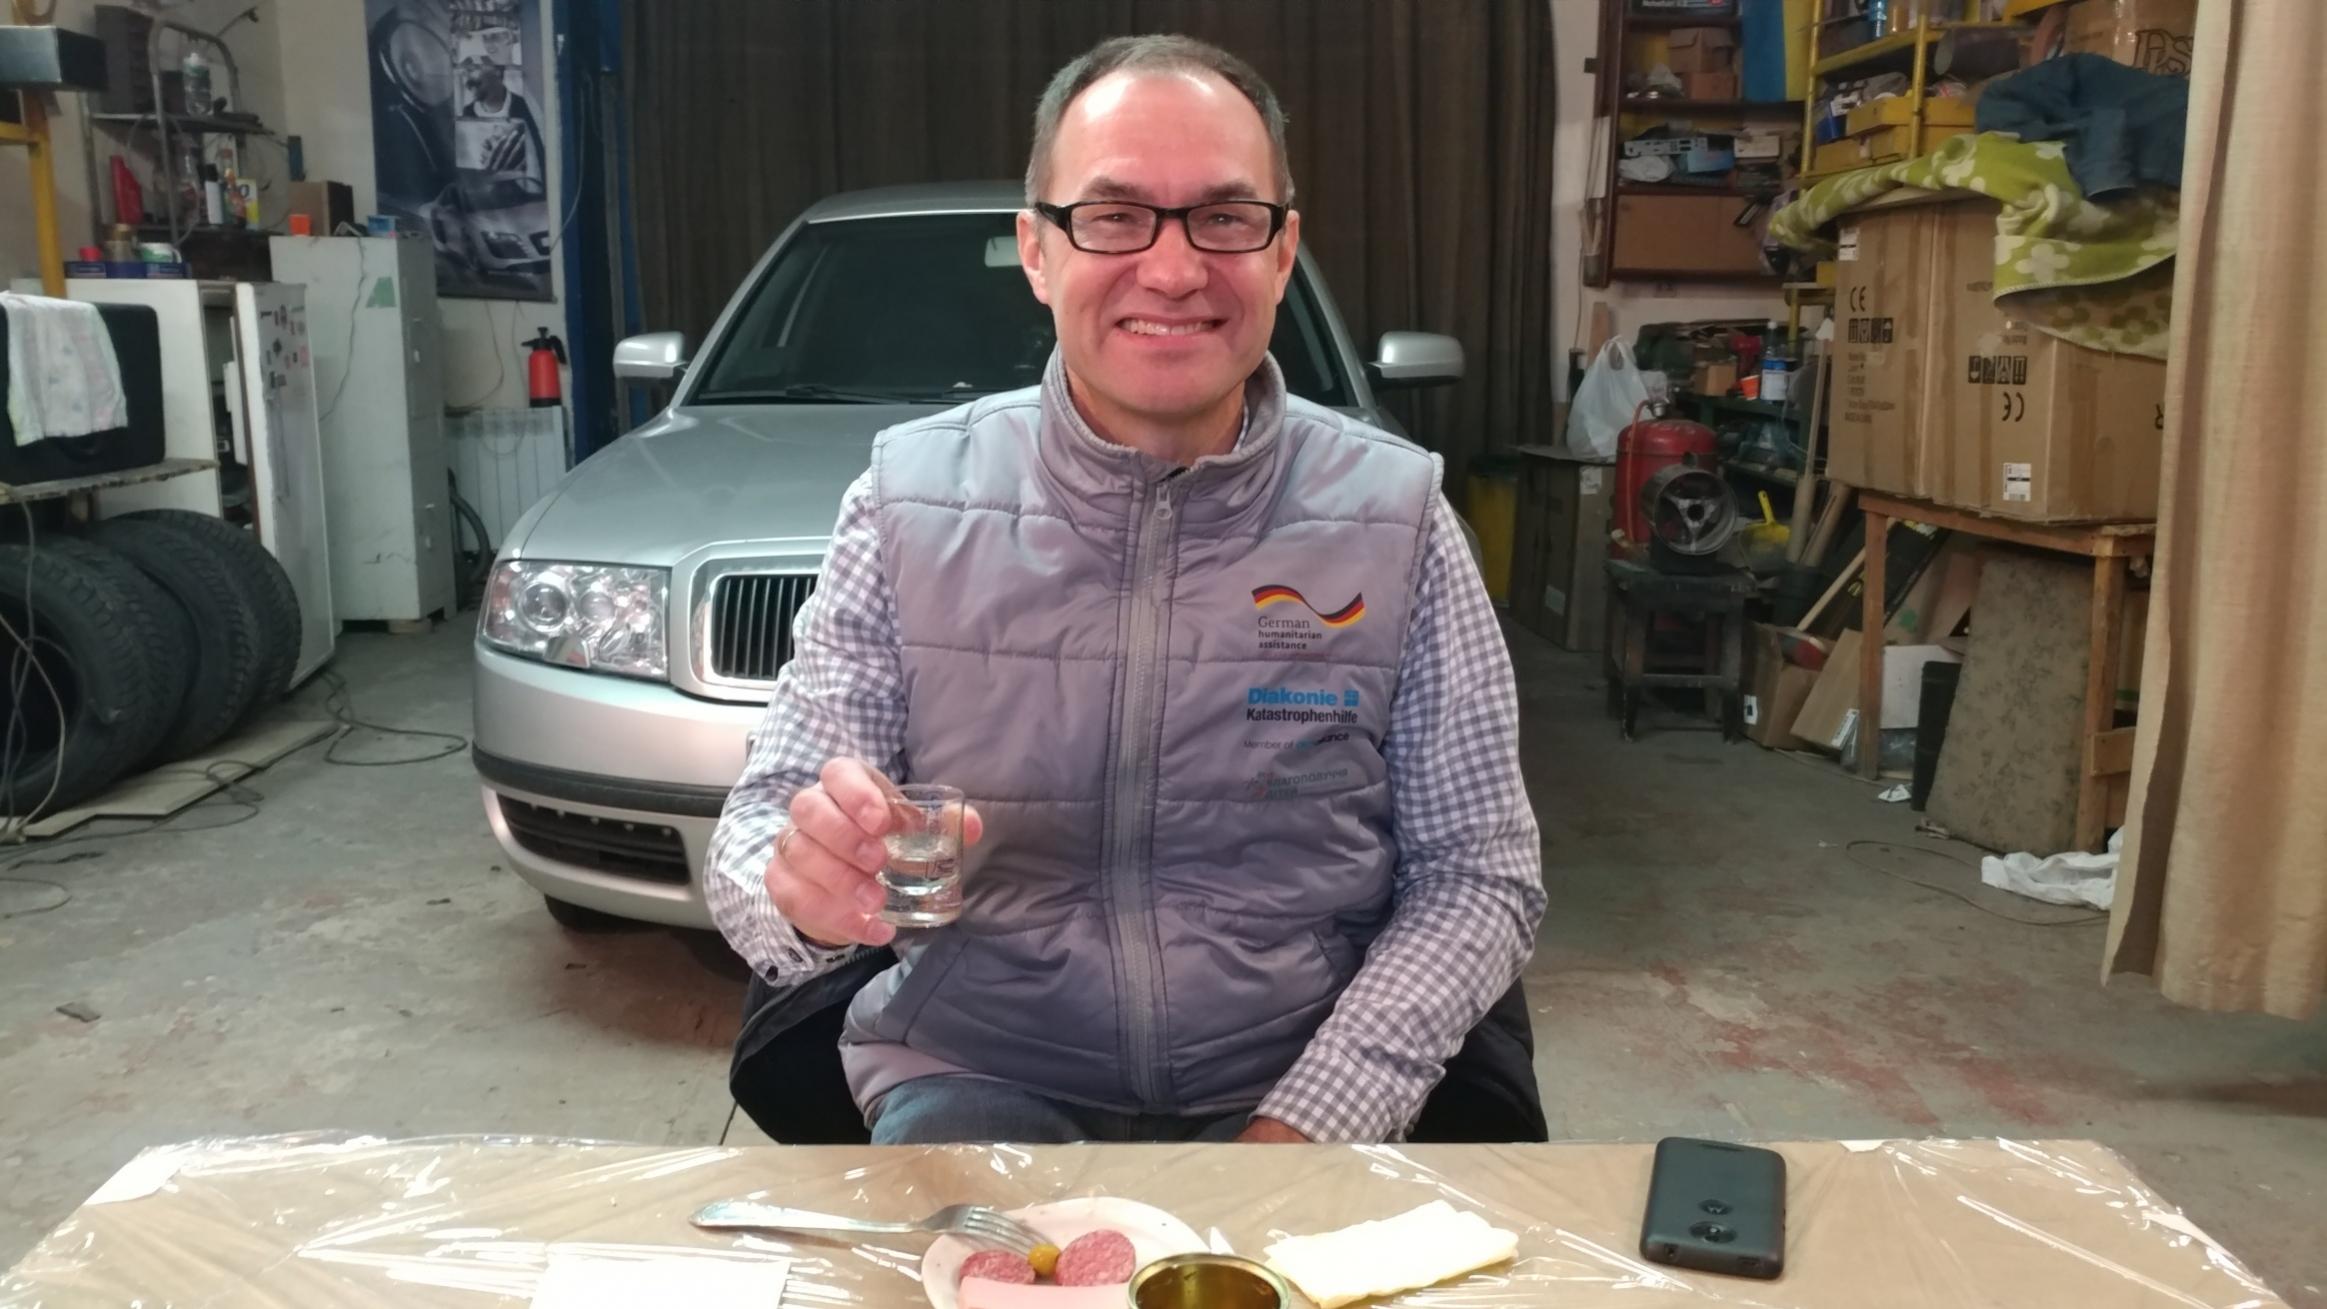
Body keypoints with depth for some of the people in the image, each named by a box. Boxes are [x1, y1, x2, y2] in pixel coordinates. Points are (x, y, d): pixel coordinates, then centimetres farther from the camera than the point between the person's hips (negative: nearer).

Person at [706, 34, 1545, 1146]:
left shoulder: (1396, 517, -3)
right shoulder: (912, 504, -2)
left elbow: (1479, 874, -1)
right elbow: (756, 835, -1)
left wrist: (1306, 1127, -15)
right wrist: (808, 886, -26)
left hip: (1293, 1093, 2)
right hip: (975, 1078, -1)